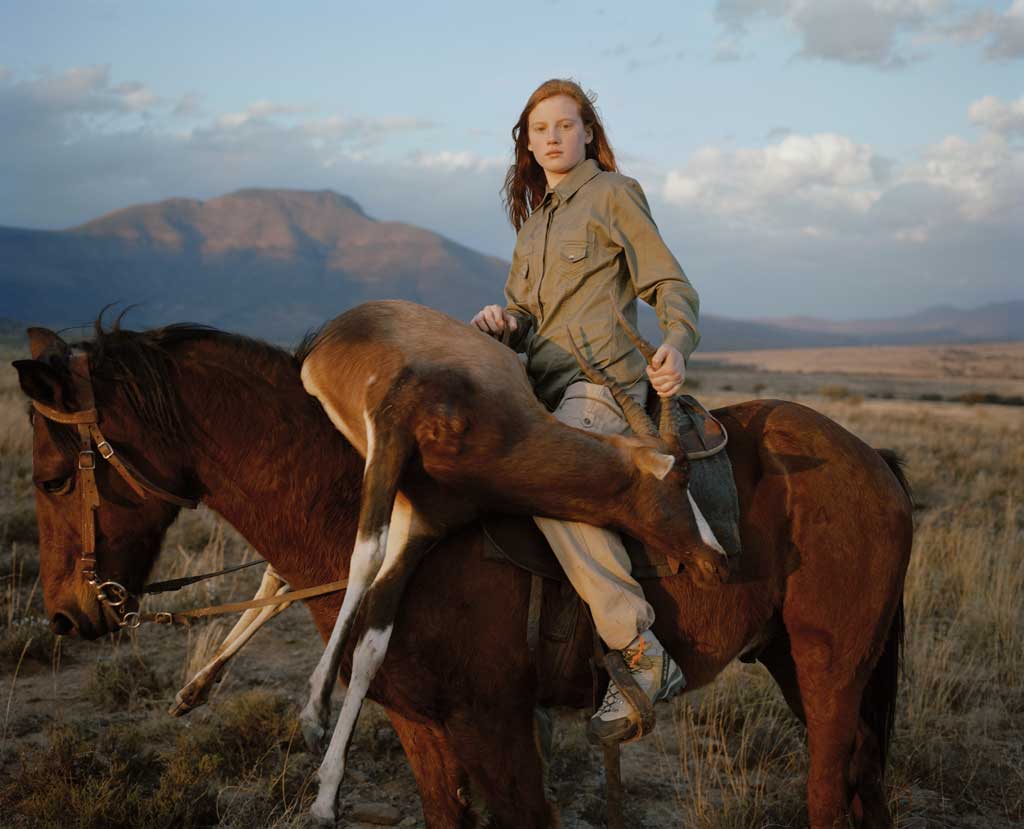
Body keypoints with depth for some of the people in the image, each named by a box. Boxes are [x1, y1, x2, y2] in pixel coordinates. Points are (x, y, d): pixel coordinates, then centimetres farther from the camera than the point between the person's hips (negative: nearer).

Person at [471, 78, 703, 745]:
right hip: (542, 385, 9)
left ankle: (643, 654, -36)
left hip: (604, 379, -9)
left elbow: (672, 285, -1)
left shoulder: (614, 193, 5)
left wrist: (676, 346, -23)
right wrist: (502, 322, 1)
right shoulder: (533, 222, 26)